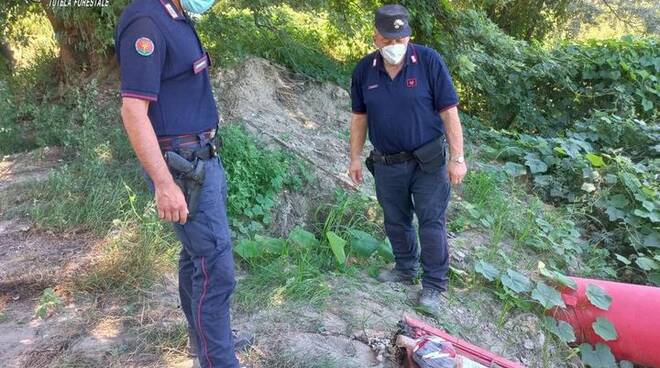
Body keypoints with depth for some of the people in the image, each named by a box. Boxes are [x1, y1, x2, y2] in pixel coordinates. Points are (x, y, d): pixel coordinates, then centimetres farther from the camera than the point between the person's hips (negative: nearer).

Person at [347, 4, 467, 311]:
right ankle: (406, 269, 38)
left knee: (431, 223, 2)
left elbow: (449, 111, -11)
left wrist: (457, 157, -12)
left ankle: (434, 285, 17)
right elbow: (359, 116, 7)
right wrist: (355, 157, 8)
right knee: (395, 221, 16)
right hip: (387, 164, 4)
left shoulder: (429, 61, -13)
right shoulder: (364, 69, -3)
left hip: (427, 161, -3)